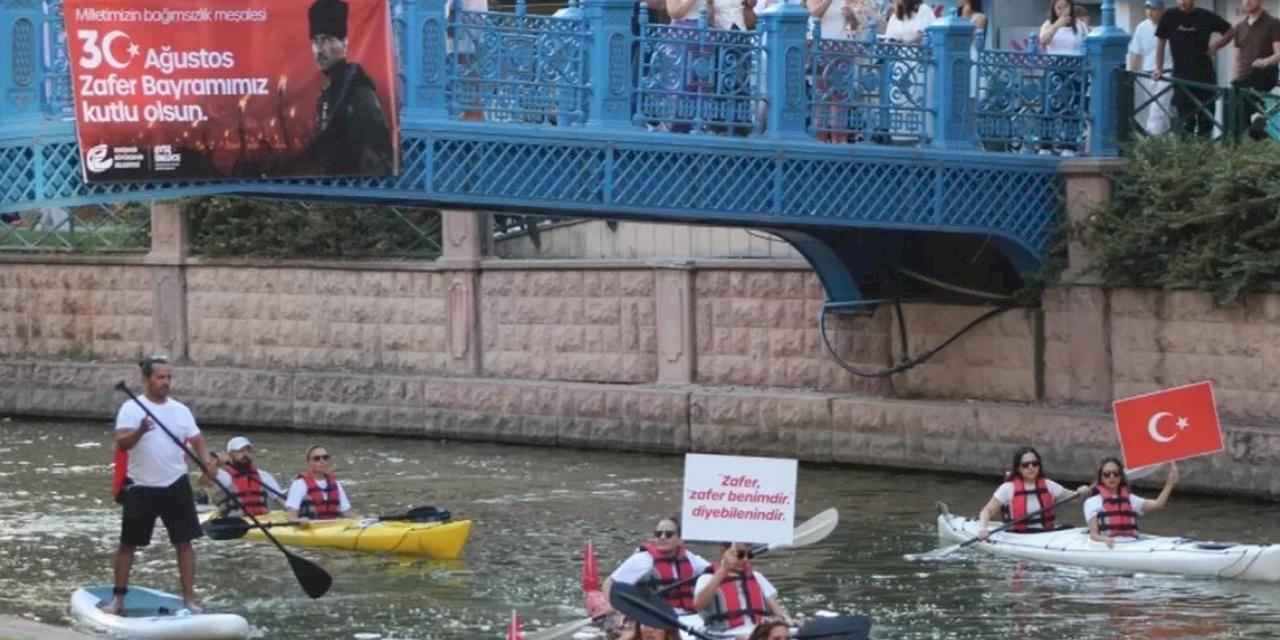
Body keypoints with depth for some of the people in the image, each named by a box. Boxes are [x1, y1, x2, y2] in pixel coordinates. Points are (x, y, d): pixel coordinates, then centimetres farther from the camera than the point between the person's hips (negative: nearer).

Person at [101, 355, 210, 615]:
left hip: (176, 486, 3)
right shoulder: (131, 408, -7)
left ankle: (189, 598, 7)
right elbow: (122, 443, -19)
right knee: (128, 543, 5)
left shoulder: (180, 410, 5)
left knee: (184, 541, 1)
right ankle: (118, 598, 14)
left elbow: (197, 441, 5)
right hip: (141, 488, -3)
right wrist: (139, 432, -39)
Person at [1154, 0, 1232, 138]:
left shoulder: (1206, 17, 0)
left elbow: (1229, 31, 11)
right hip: (1182, 76, -1)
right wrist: (1159, 68, 2)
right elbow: (1161, 42, 7)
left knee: (1206, 119, 3)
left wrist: (1216, 45, -4)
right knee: (1185, 122, -4)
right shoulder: (1170, 17, 0)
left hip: (1205, 75, 1)